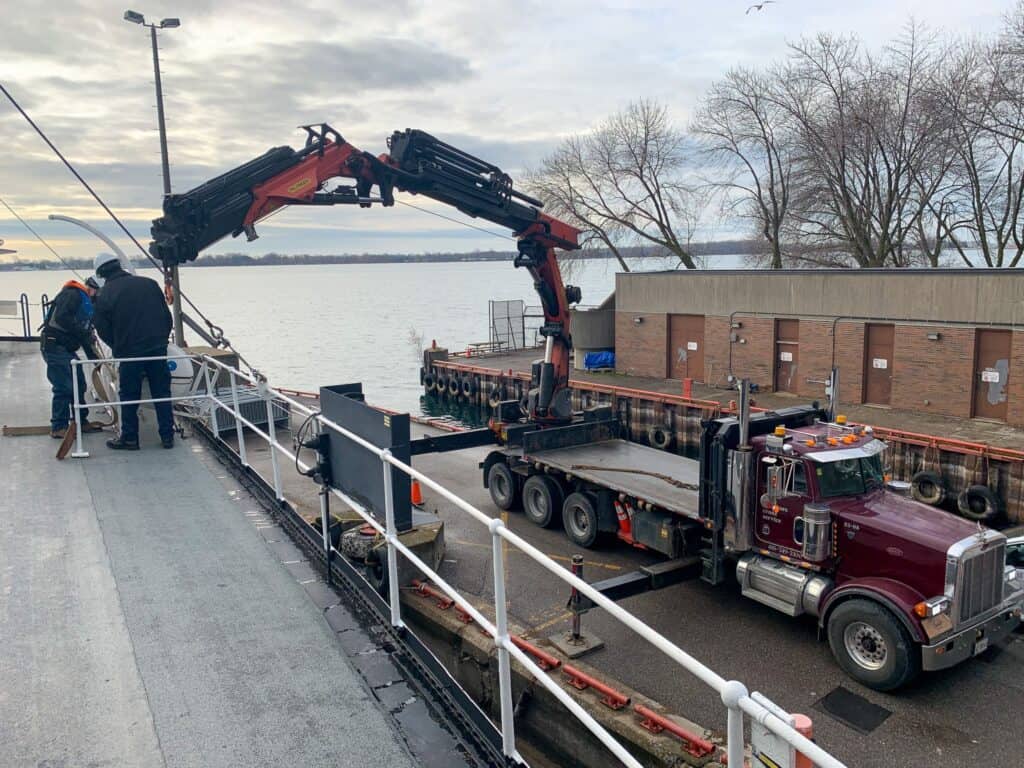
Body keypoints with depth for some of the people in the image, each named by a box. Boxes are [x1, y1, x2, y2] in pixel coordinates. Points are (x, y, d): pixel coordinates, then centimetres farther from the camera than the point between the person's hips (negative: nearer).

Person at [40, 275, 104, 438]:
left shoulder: (86, 303, 18)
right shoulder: (72, 294, -11)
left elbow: (84, 335, 19)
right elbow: (61, 318, -26)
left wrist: (93, 357, 14)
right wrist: (84, 332, -20)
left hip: (67, 348, 10)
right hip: (54, 345, -10)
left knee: (79, 384, 14)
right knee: (64, 387, -9)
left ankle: (81, 421, 25)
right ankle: (58, 427, -1)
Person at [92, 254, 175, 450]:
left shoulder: (105, 295, -3)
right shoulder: (149, 284, 5)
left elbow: (103, 331, 3)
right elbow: (167, 316, 10)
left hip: (129, 352, -3)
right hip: (158, 349, 3)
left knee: (129, 397, 8)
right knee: (162, 393, 9)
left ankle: (129, 438, 14)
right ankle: (167, 436, 12)